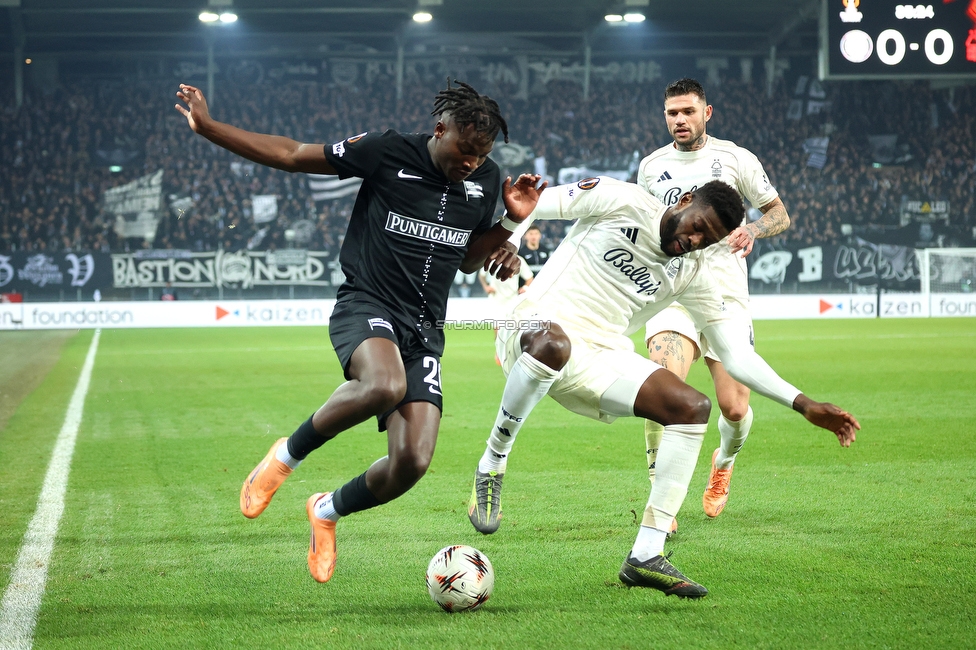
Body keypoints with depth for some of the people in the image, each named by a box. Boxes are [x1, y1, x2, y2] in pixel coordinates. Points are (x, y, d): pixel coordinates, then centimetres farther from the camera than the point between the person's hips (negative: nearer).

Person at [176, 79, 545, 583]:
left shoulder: (486, 182, 8)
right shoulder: (388, 153, -6)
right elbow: (292, 155, 1)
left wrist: (515, 221, 4)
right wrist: (208, 127, -3)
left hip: (423, 330, 5)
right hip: (366, 307, -5)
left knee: (413, 462, -12)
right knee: (384, 385, -40)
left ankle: (327, 512, 21)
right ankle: (287, 455, -12)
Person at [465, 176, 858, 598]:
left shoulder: (693, 273, 9)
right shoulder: (620, 203, -5)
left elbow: (734, 353, 10)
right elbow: (535, 204, -3)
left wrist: (803, 404, 3)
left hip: (601, 358, 6)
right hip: (535, 332, -6)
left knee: (693, 408, -13)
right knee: (553, 344, -44)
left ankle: (646, 556, -12)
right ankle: (492, 464, -21)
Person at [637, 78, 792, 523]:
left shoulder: (736, 159, 4)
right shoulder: (651, 166, 12)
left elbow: (780, 214, 9)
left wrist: (752, 228, -11)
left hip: (725, 294, -1)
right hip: (671, 293, 1)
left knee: (734, 408, -3)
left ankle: (723, 462, 34)